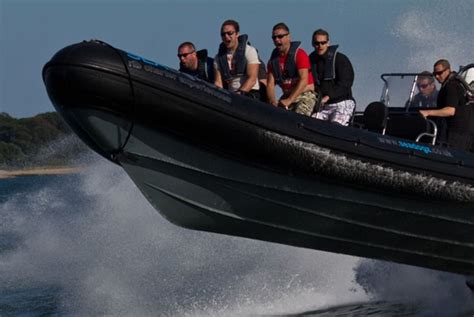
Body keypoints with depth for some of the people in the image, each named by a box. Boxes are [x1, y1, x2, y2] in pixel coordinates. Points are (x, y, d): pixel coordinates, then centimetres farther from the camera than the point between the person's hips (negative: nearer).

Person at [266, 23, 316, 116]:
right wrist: (272, 101, -19)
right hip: (286, 96, 5)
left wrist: (289, 100, -28)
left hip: (305, 95, -5)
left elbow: (304, 80, -18)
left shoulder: (299, 54, -9)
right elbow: (270, 84, 3)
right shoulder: (273, 60, 8)